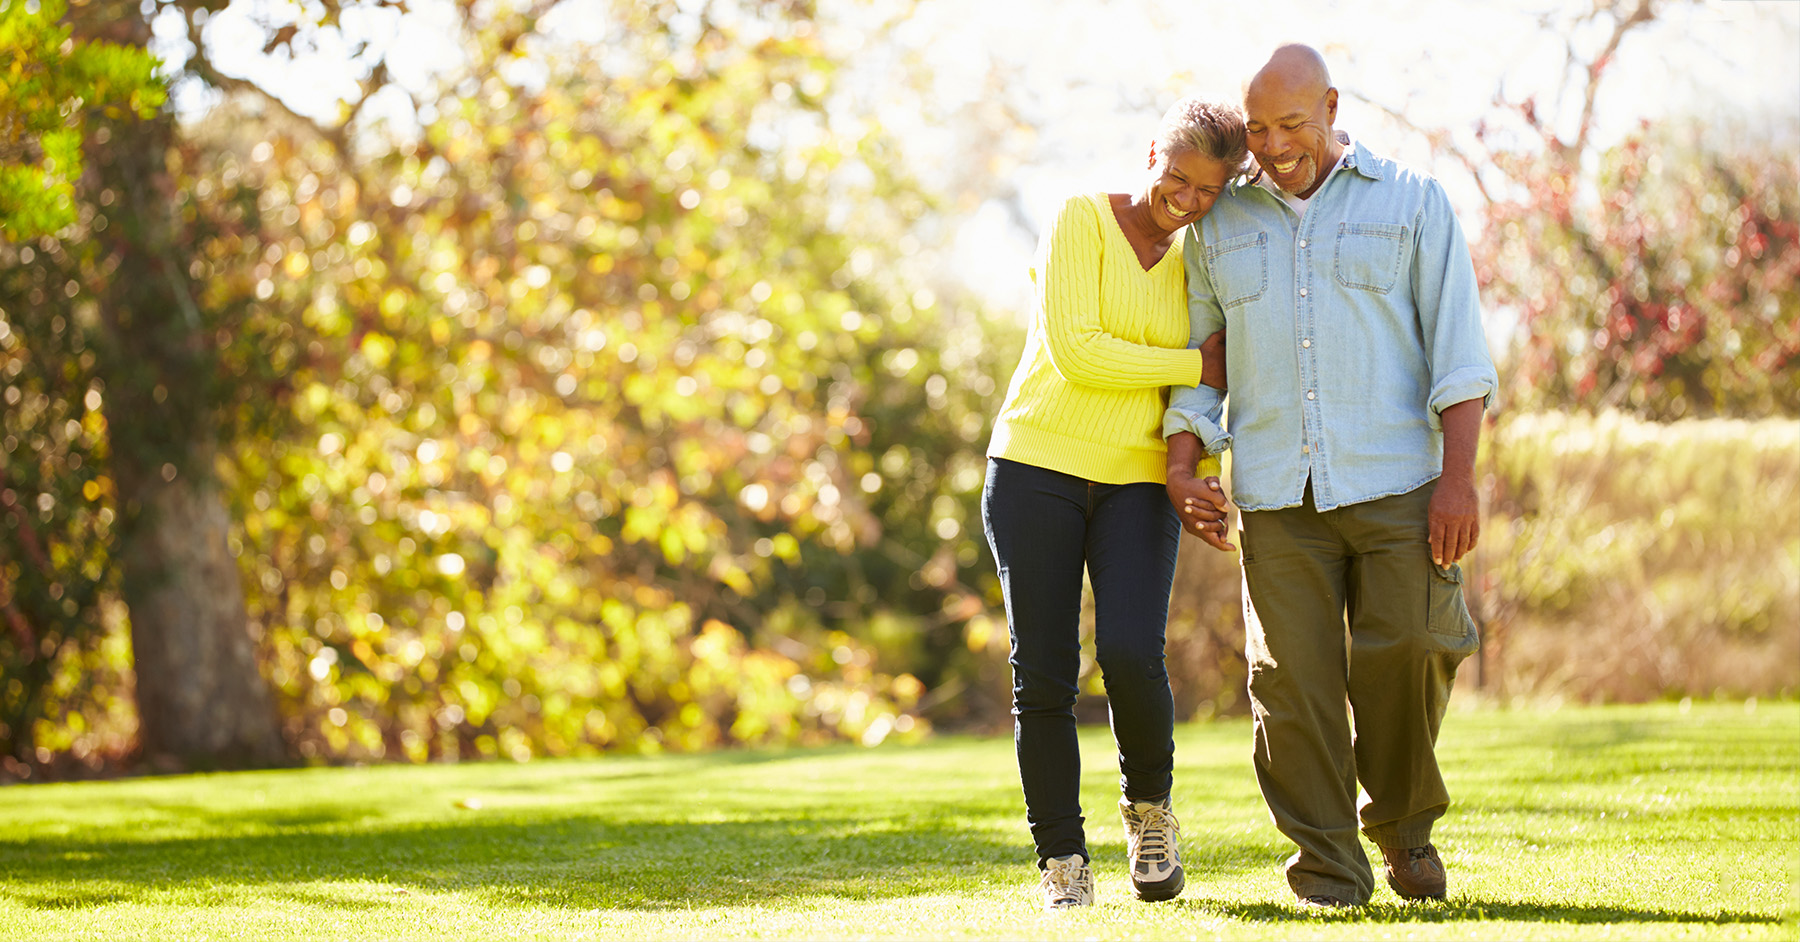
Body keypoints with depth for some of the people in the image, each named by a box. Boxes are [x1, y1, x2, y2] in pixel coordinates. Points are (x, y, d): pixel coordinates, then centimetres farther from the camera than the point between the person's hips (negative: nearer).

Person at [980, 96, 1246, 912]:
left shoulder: (1193, 266, 11)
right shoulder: (1082, 220, -5)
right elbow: (1077, 353, -16)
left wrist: (1206, 473, -4)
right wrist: (1198, 366, -11)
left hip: (1136, 484, 3)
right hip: (1038, 469, -3)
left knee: (1131, 657, -18)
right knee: (1043, 676, -4)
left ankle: (1149, 806, 8)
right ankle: (1062, 861, 8)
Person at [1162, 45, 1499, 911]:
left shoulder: (1412, 203, 5)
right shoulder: (1220, 226, 13)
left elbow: (1458, 349, -1)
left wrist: (1459, 475, -11)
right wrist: (1180, 467, 2)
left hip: (1394, 482, -2)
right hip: (1277, 497, 2)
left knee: (1407, 655, -11)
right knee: (1294, 679, -7)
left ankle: (1402, 823, 14)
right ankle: (1328, 871, 2)